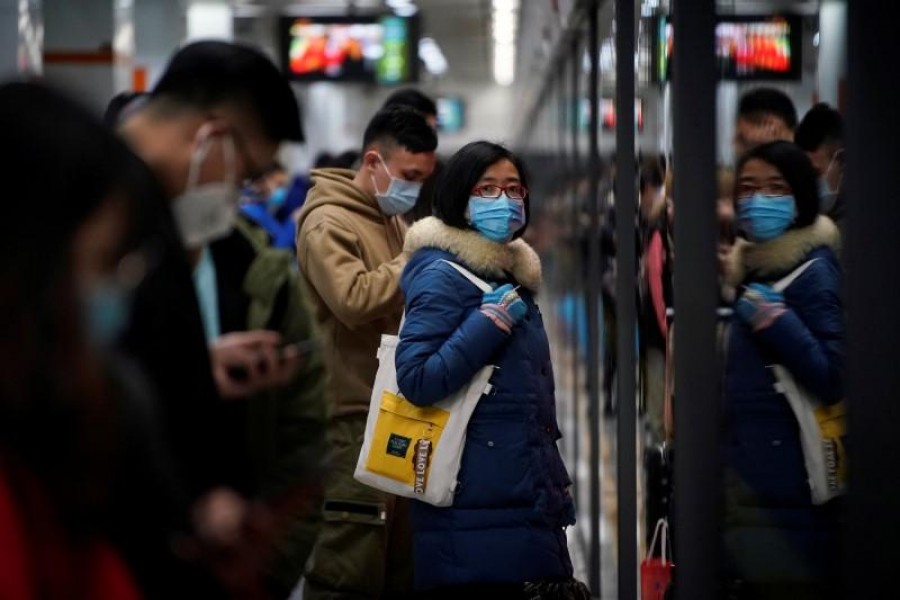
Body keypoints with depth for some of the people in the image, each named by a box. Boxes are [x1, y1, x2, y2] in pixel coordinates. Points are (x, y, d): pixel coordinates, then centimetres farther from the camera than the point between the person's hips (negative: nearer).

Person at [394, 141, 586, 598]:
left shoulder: (513, 273, 17)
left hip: (526, 505, 9)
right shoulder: (443, 275, -10)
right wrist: (493, 320, -18)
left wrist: (553, 489, 20)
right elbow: (416, 380, -22)